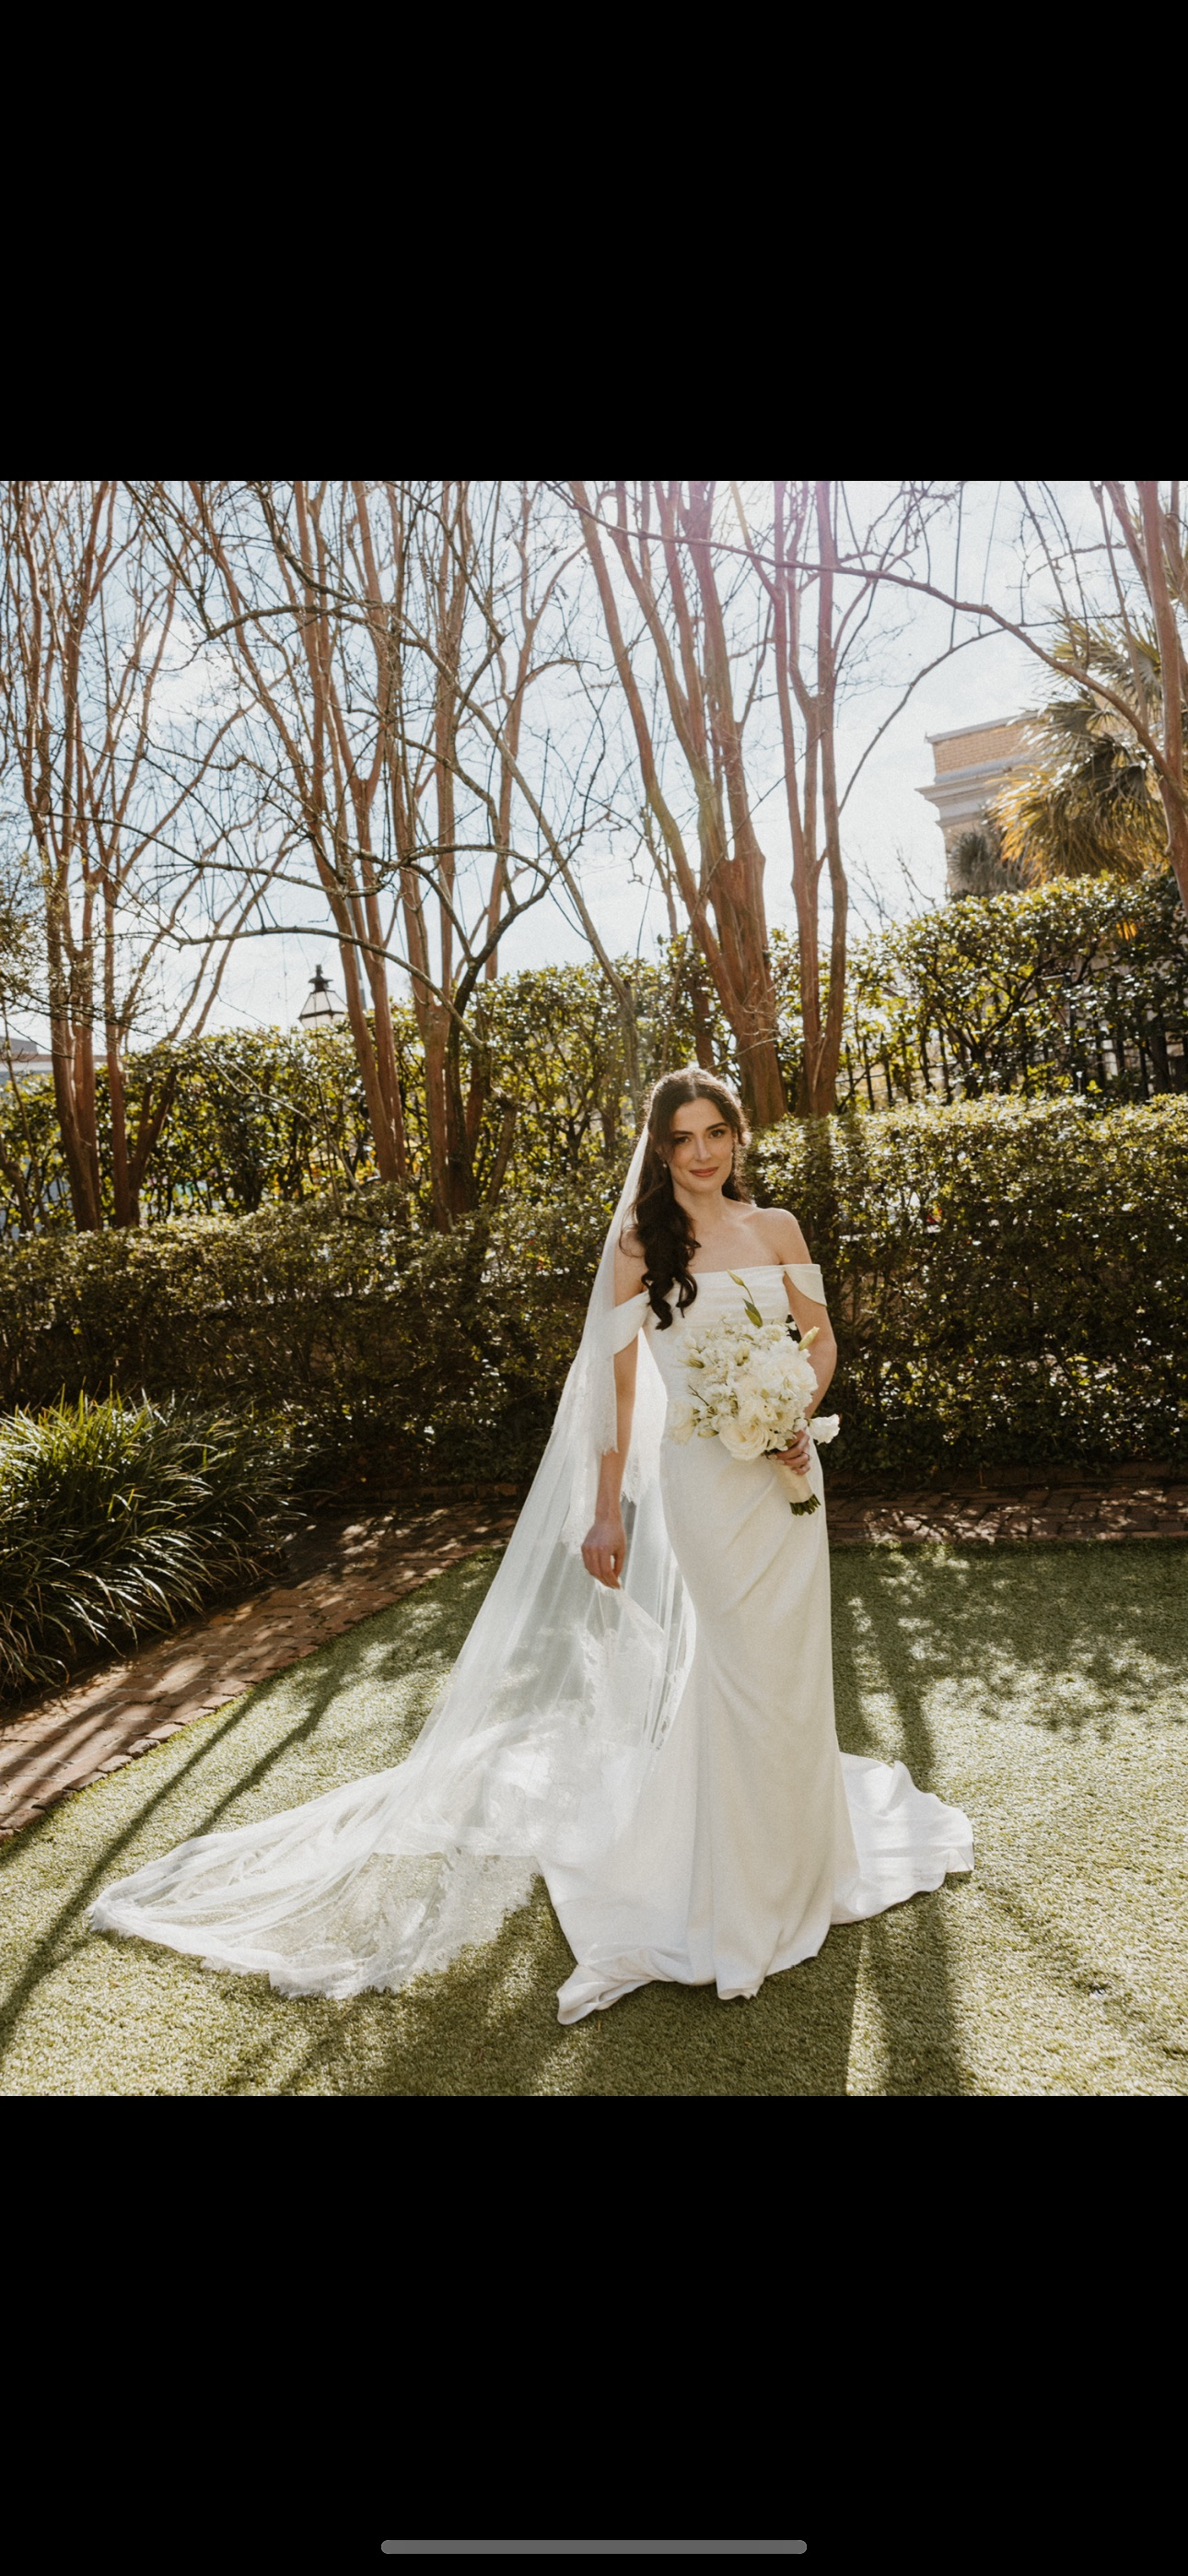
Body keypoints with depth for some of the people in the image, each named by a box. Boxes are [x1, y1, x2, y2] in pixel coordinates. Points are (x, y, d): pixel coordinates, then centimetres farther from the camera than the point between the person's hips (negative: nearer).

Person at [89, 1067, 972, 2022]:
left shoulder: (777, 1228, 6)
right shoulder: (641, 1245, -4)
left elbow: (821, 1336, 12)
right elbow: (615, 1380, -4)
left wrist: (804, 1419, -7)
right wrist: (606, 1511, -5)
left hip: (785, 1473, 4)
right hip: (701, 1476, -4)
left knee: (790, 1665, 14)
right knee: (729, 1669, 1)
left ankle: (794, 1856, 40)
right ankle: (729, 1897, 21)